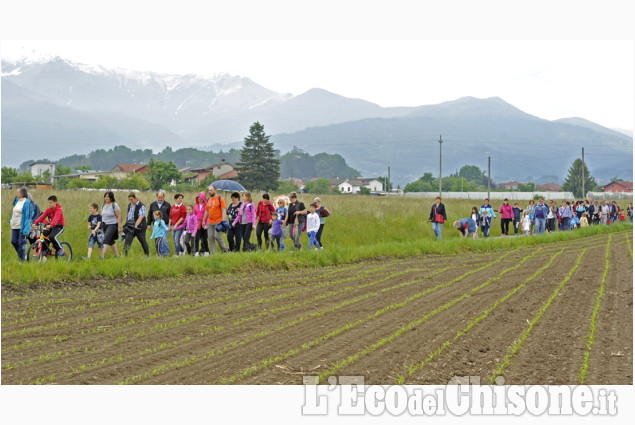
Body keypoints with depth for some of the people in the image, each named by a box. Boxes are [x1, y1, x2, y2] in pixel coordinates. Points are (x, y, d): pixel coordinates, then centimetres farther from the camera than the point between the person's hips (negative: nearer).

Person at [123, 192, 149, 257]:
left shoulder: (141, 206, -13)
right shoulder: (130, 205, 11)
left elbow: (141, 217, -22)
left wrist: (136, 225, -32)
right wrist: (126, 224, 18)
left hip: (139, 227, -5)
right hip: (130, 227, 5)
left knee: (142, 241, 8)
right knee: (128, 240, -9)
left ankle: (147, 254, 27)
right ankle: (124, 254, -16)